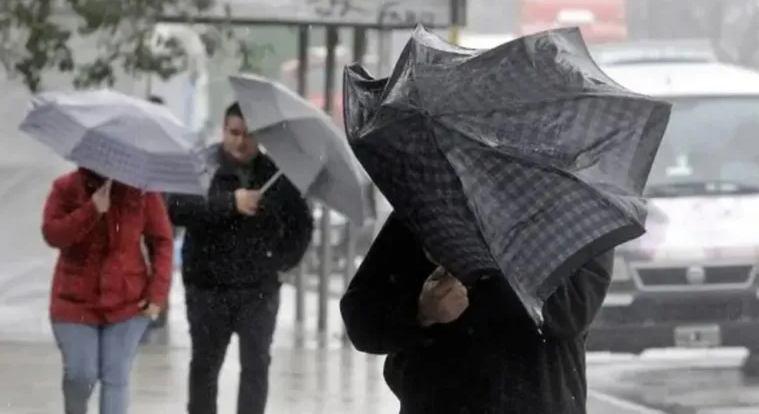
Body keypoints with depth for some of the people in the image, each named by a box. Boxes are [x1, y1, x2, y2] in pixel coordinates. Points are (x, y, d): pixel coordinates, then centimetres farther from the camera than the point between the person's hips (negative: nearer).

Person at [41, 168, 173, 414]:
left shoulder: (141, 190, -4)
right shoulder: (66, 189, -3)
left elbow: (161, 242, -1)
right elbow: (51, 234, -15)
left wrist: (157, 293, -8)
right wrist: (92, 210, -27)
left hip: (127, 301, 0)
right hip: (76, 300, 0)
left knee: (116, 377, -3)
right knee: (80, 374, -6)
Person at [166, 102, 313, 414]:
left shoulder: (275, 174, 4)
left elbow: (301, 222, 17)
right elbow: (177, 209, -21)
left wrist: (283, 258, 3)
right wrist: (230, 203, -30)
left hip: (258, 288, 1)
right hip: (208, 286, -1)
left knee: (256, 365, -1)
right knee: (205, 365, 8)